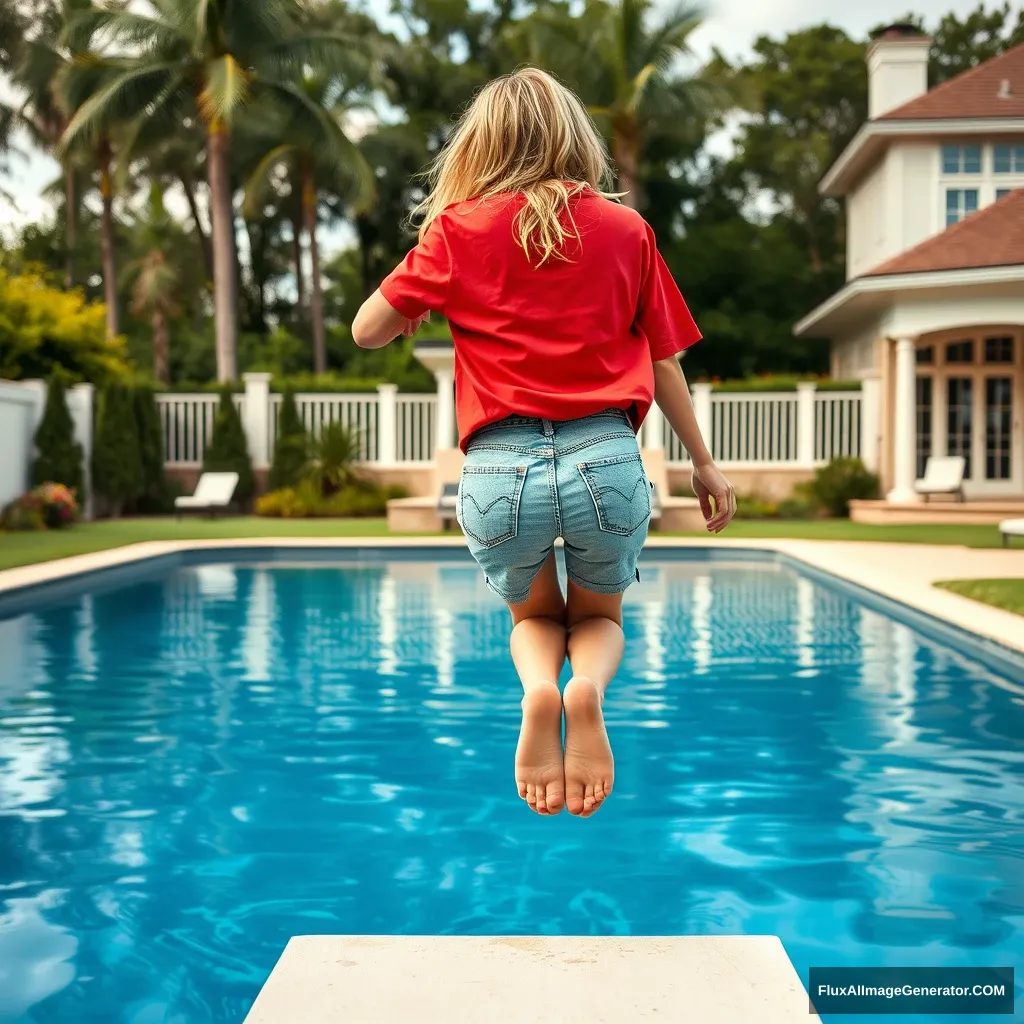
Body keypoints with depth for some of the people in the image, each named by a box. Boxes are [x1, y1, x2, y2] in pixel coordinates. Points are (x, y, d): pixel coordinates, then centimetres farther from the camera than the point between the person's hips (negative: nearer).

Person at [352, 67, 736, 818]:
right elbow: (664, 362, 15)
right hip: (608, 461, 0)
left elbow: (367, 331, 8)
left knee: (535, 616, 28)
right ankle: (588, 688, -10)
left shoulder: (459, 228, 7)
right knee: (600, 617, 26)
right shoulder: (625, 228, 10)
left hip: (500, 471, 0)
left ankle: (538, 687, -8)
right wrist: (704, 465, 25)